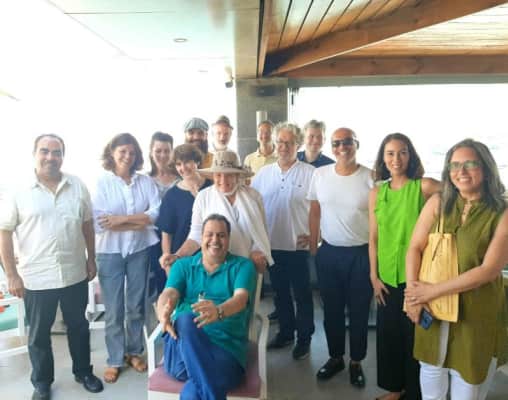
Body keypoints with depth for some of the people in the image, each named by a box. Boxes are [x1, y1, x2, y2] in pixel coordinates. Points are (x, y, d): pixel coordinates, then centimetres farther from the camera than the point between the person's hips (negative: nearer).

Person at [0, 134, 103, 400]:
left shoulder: (78, 186, 0)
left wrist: (91, 259, 7)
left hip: (75, 274, 2)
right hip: (36, 277, -2)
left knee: (78, 326, 18)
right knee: (39, 333, 15)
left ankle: (83, 372, 39)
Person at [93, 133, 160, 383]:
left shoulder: (146, 181, 0)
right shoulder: (101, 182, -5)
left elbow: (156, 213, -10)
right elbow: (99, 223, -14)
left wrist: (122, 219, -18)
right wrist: (139, 222, -14)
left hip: (140, 250, 2)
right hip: (110, 252, -1)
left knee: (136, 306, 14)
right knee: (114, 310, 8)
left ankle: (134, 351, 34)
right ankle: (114, 360, 25)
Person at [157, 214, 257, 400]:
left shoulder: (242, 266, 11)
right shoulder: (183, 265, 17)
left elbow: (241, 299, -9)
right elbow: (169, 294, -2)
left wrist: (219, 312, -34)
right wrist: (164, 312, -29)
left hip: (226, 347, -3)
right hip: (182, 346, 4)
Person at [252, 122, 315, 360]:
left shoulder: (310, 173, -7)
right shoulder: (263, 173, 6)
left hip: (299, 246, -4)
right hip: (271, 244, 4)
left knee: (302, 294, 10)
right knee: (280, 292, 18)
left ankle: (304, 338, 26)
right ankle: (285, 332, 36)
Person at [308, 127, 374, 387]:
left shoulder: (370, 177, -9)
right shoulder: (320, 174, -1)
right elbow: (315, 213, 6)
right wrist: (313, 247, 7)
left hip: (361, 254, -2)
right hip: (328, 252, 3)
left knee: (359, 311, 13)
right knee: (331, 309, 16)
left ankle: (356, 362, 33)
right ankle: (335, 357, 37)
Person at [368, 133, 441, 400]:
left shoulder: (424, 187, -9)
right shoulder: (376, 193, 3)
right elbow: (373, 239, 6)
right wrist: (374, 277, 4)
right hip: (387, 277, 4)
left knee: (414, 336, 10)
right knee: (388, 333, 16)